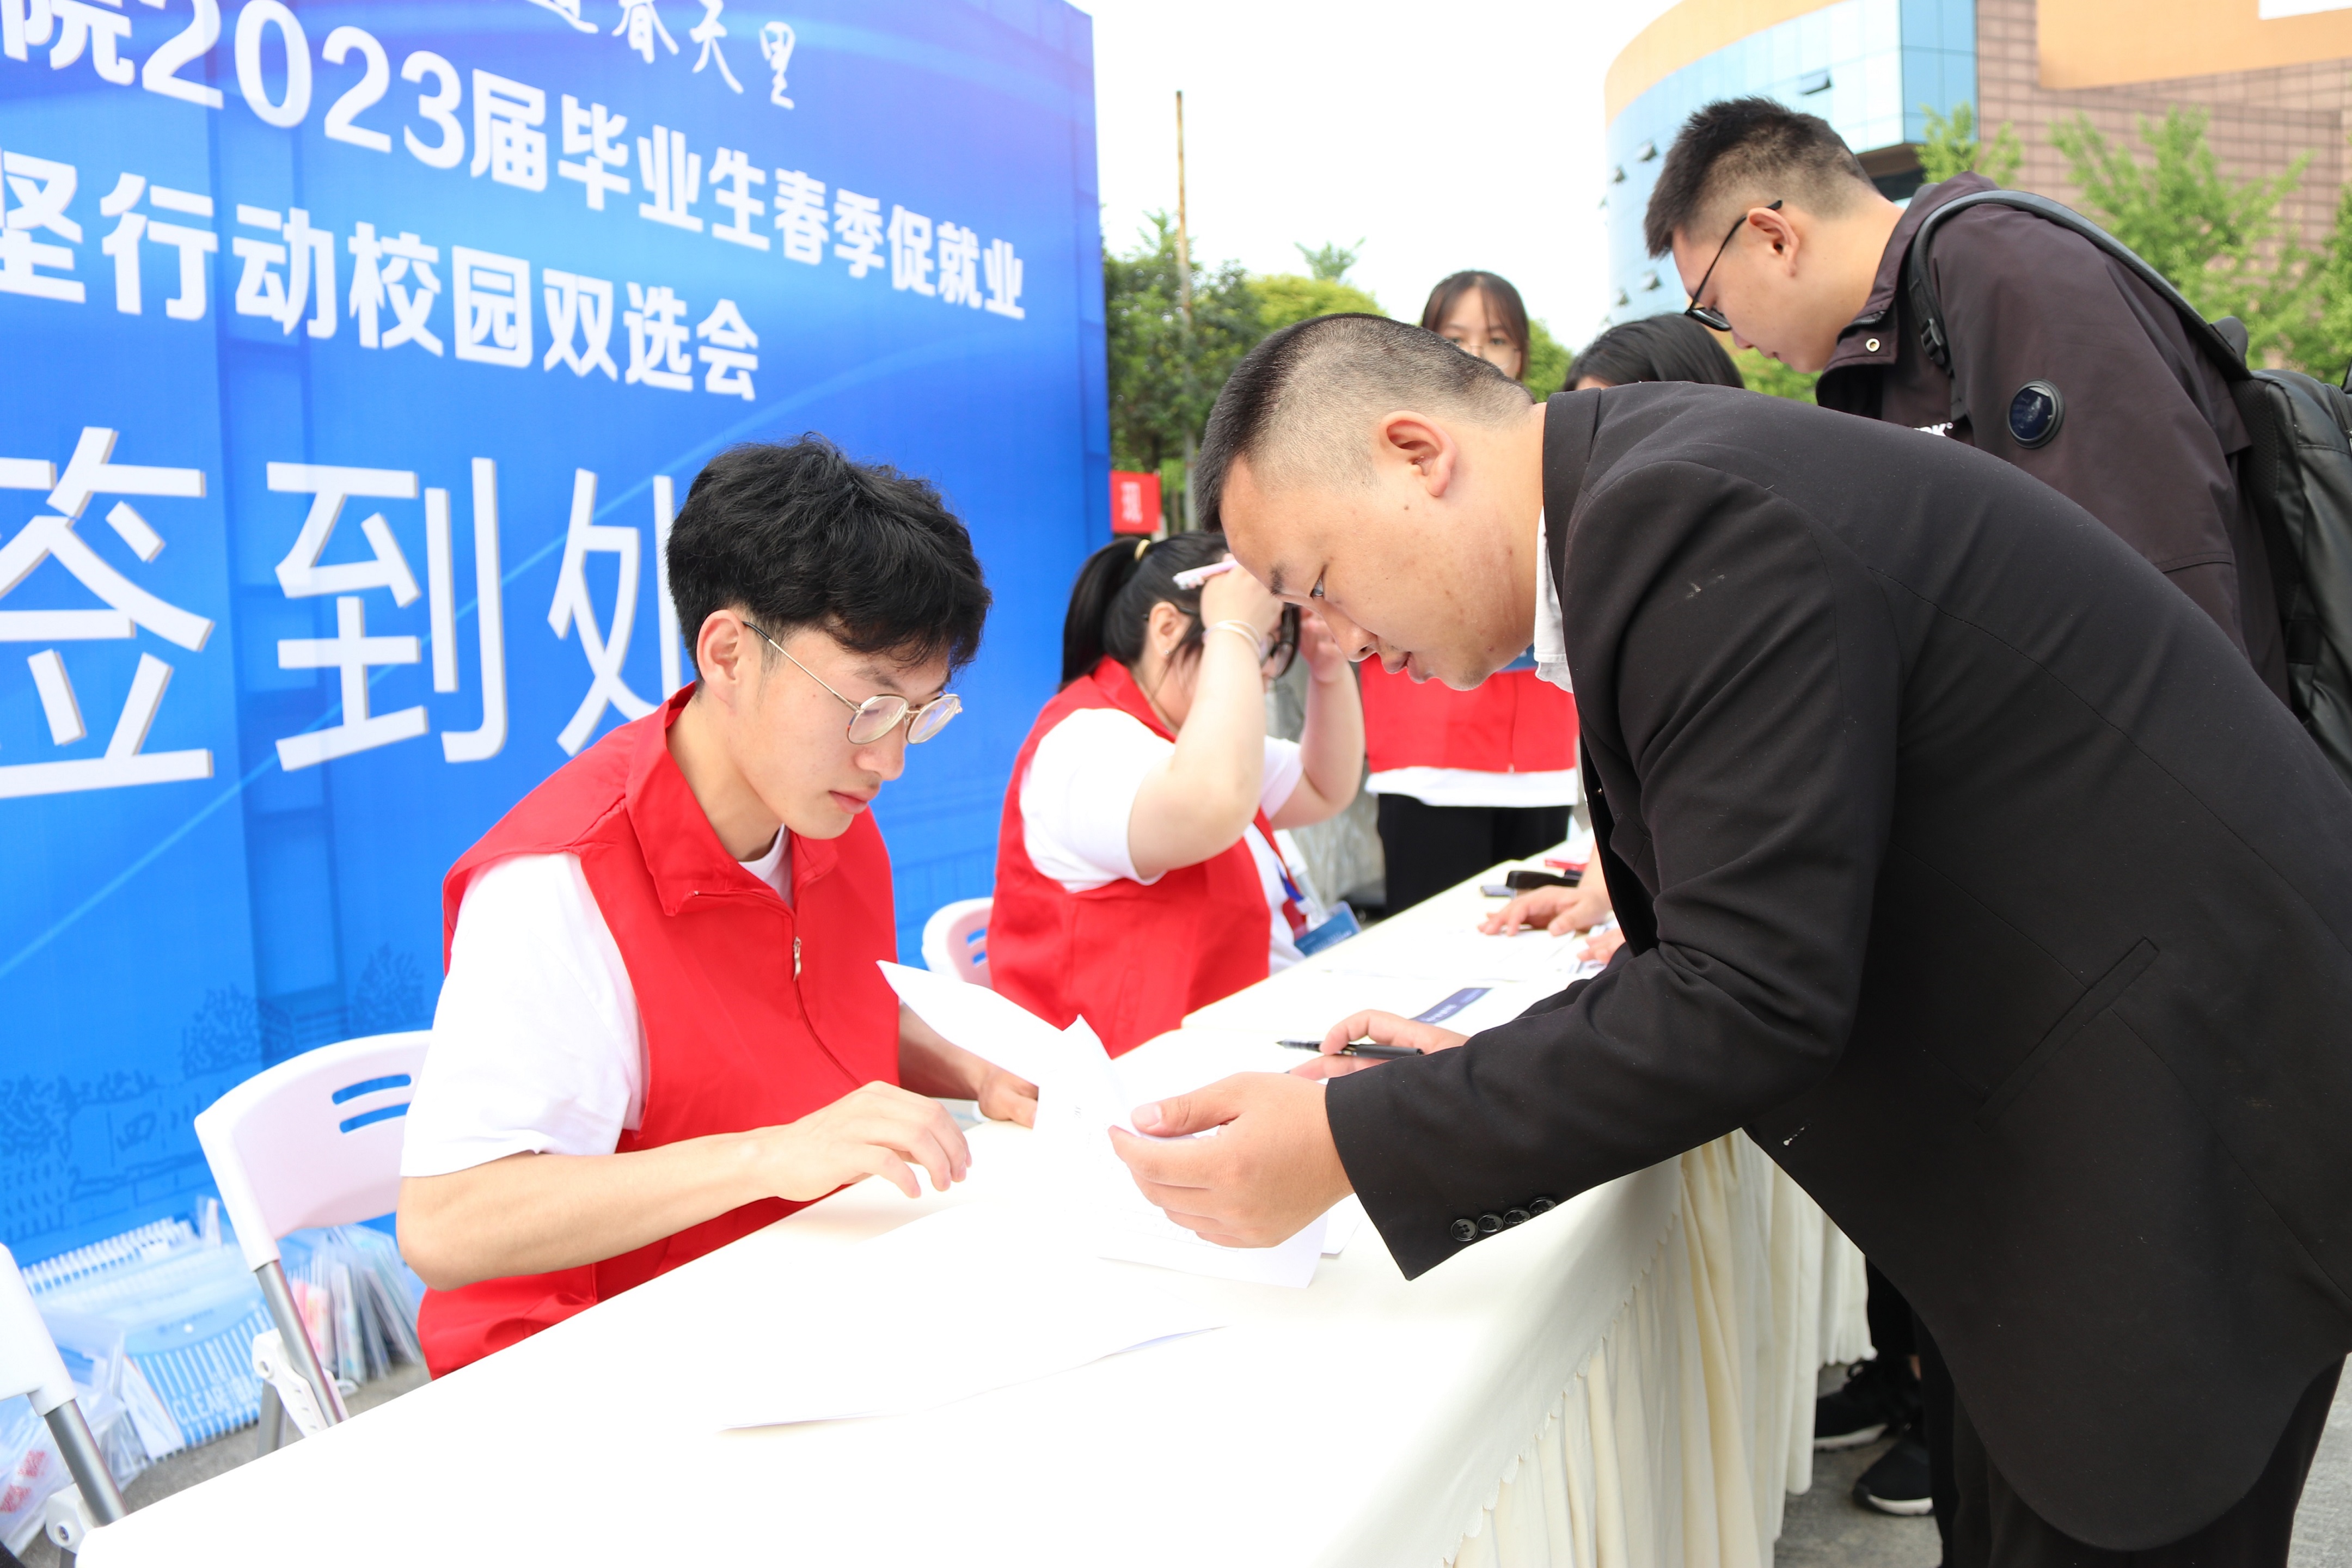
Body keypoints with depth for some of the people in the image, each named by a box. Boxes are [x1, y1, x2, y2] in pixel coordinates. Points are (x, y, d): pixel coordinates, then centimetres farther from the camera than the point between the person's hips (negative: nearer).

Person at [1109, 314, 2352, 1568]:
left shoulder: (1698, 521, -26)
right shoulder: (1670, 490, 6)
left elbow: (1753, 999, -29)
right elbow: (1745, 927, 12)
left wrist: (1346, 1143, -25)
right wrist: (1497, 1070, 2)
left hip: (2186, 1137, -10)